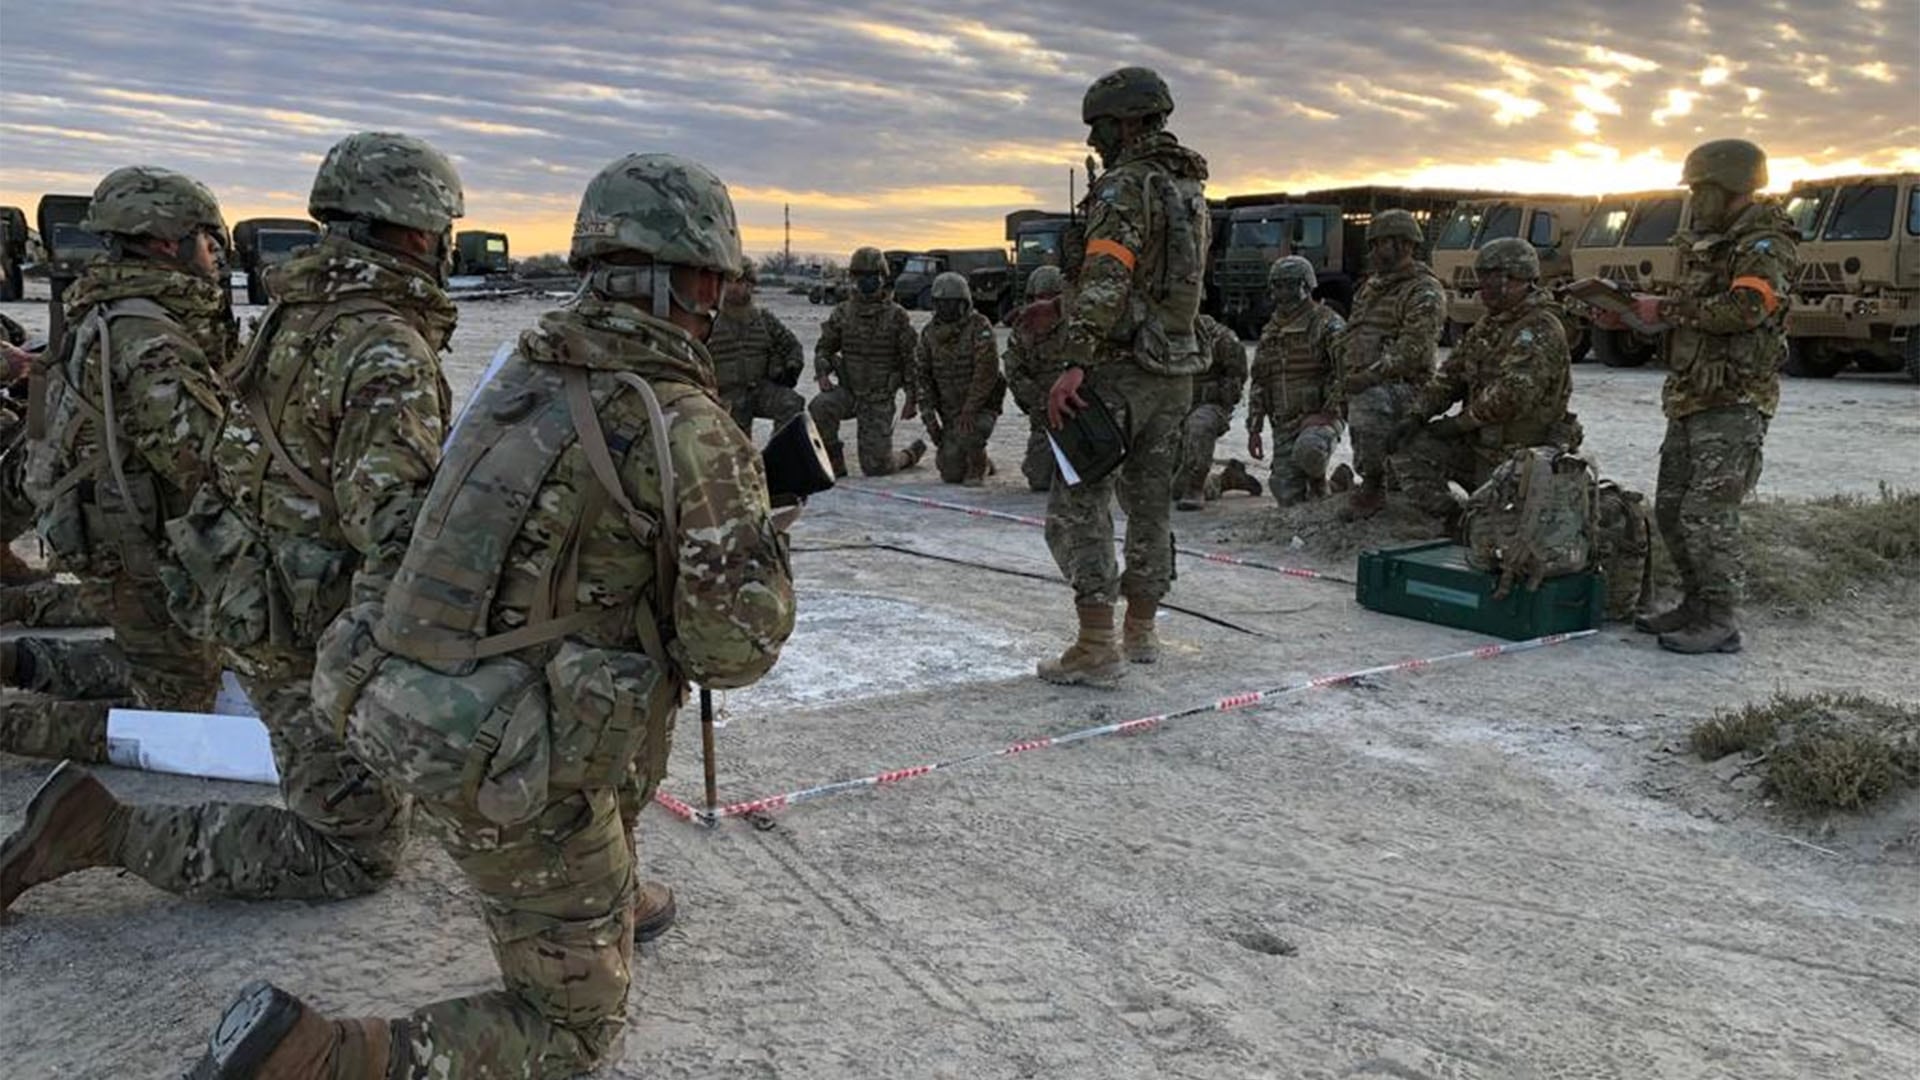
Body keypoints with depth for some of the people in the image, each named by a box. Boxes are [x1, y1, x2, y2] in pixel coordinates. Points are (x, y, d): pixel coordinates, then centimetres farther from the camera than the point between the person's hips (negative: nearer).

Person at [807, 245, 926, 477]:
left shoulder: (896, 315, -6)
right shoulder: (842, 312, 2)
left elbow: (911, 359, -2)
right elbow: (824, 347, 11)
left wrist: (912, 399, -6)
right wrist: (822, 373, -10)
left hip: (880, 399, -2)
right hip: (848, 390, 3)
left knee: (875, 467, -5)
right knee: (818, 408, -31)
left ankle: (910, 454, 29)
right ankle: (833, 463, -11)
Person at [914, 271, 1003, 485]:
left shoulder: (979, 327, -13)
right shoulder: (930, 332, 5)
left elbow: (986, 371, -22)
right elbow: (921, 375, 7)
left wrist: (970, 410, -27)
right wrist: (929, 415, -1)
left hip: (981, 406, -5)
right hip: (950, 411, 5)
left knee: (968, 434, -36)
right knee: (951, 475, 0)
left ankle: (978, 468, -4)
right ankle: (982, 462, 34)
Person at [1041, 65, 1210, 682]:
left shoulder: (1124, 187, -13)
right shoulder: (1191, 189, 16)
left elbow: (1106, 279, -25)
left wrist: (1075, 364, -31)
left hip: (1120, 369, -9)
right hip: (1176, 370, 9)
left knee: (1078, 504, -6)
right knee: (1151, 502, 15)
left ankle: (1096, 649, -9)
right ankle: (1141, 630, 26)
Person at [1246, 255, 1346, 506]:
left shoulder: (1327, 323, -3)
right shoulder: (1269, 332, 16)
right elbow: (1258, 383, 19)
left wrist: (1328, 414, -20)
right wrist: (1254, 428, 13)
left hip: (1321, 417, -5)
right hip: (1284, 424, 5)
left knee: (1308, 450, -37)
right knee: (1288, 497, -4)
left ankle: (1319, 483, -5)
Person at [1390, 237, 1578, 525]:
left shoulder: (1540, 329, -19)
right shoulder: (1488, 326, 12)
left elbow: (1512, 395, -29)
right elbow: (1450, 376, 12)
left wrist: (1460, 422, -18)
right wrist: (1416, 415, -3)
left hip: (1518, 456, -8)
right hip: (1480, 444, 8)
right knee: (1409, 450, -6)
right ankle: (1453, 522, -3)